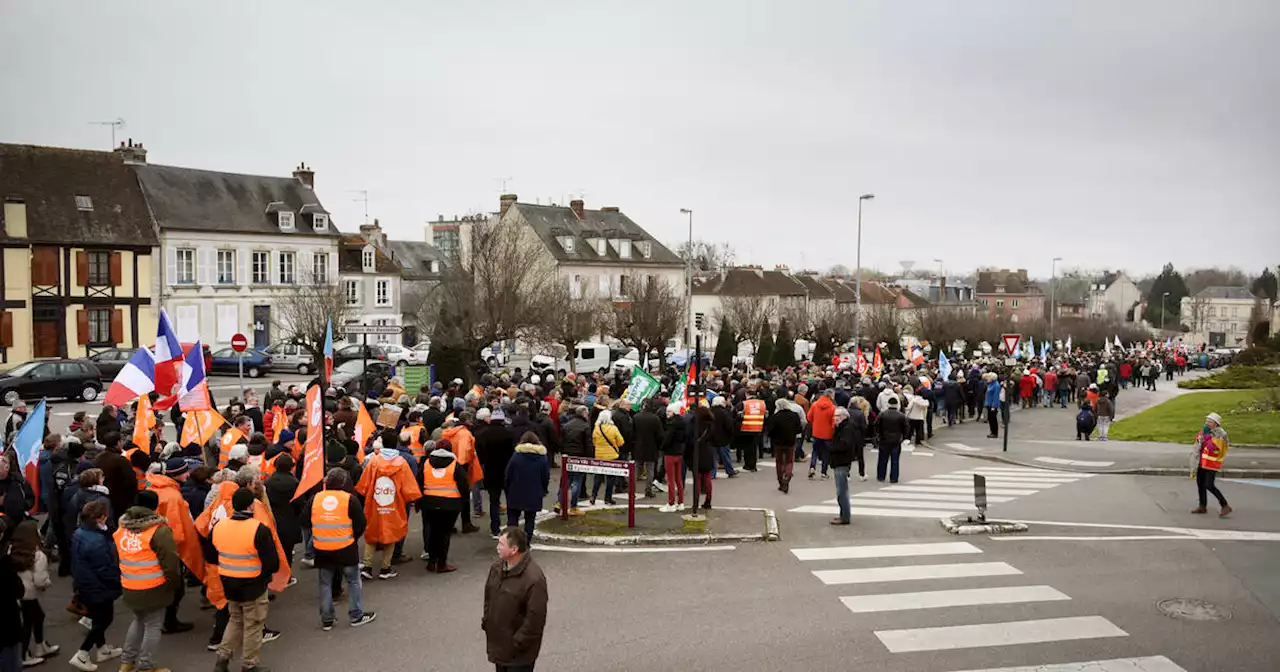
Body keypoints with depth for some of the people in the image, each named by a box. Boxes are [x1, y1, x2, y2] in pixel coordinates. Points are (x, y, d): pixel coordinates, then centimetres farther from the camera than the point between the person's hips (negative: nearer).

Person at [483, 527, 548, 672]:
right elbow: (488, 597, 14)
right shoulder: (496, 567, -2)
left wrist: (519, 643, -20)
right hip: (498, 643, 8)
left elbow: (536, 618, -25)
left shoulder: (534, 579, -28)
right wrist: (486, 622, 11)